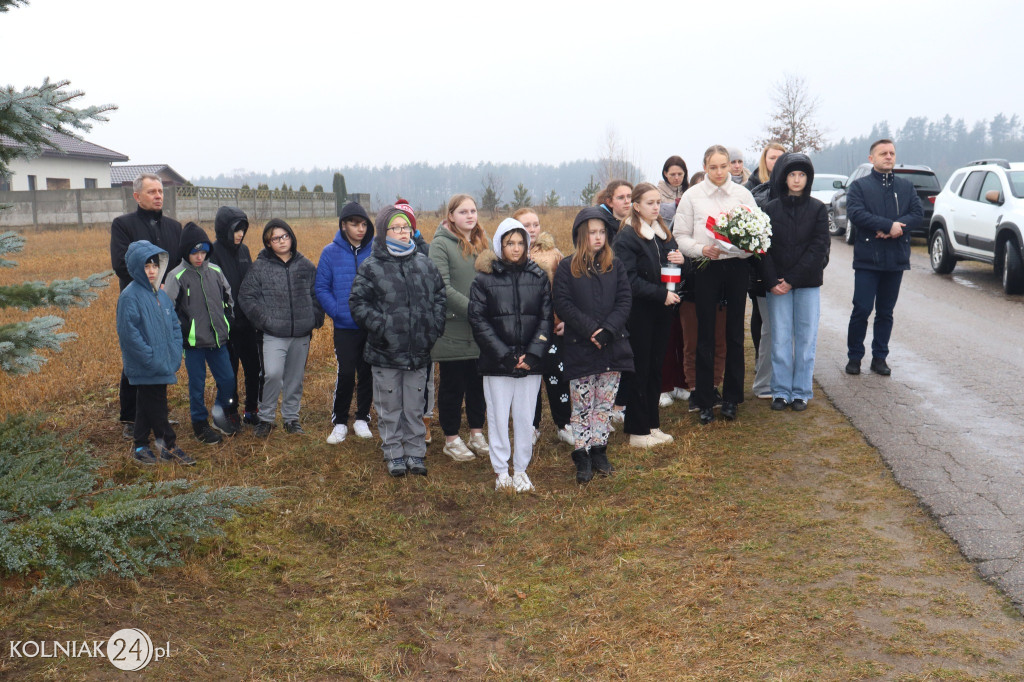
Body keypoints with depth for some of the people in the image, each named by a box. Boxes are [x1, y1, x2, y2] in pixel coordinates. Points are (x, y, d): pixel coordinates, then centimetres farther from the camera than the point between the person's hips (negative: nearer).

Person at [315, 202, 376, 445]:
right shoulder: (330, 252, -2)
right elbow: (322, 288, 1)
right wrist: (337, 311, -10)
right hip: (345, 327, -1)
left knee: (368, 374, 10)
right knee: (346, 374, -4)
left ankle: (362, 418, 26)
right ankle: (339, 422, 13)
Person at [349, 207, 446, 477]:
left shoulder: (425, 263, 8)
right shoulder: (371, 267, -4)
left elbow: (439, 295, 14)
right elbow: (358, 303, -5)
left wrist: (435, 325, 2)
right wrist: (380, 326, -16)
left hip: (419, 352, 3)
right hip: (386, 352, -3)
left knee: (415, 407, 13)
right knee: (390, 409, 8)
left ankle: (416, 453, 25)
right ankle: (394, 454, 21)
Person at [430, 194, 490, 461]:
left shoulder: (482, 242, 12)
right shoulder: (441, 244, -8)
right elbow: (443, 288, -16)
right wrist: (472, 309, -22)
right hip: (453, 329, -5)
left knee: (479, 383, 13)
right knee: (452, 386, 6)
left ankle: (477, 433, 27)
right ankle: (451, 439, 18)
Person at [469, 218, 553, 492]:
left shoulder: (538, 277, 7)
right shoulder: (485, 278, 0)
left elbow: (546, 318, 5)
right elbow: (478, 320, -4)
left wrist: (533, 353, -8)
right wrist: (504, 354, -12)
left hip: (530, 363, 2)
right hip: (497, 363, -2)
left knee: (526, 418, 8)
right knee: (498, 417, 4)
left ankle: (521, 469, 21)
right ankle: (501, 472, 16)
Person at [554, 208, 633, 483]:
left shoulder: (615, 266, 8)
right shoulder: (567, 268, 0)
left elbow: (625, 301, 2)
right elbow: (562, 305, -8)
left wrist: (607, 329, -13)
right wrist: (590, 329, -17)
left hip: (612, 346, 3)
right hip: (579, 348, -3)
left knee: (605, 404, 9)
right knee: (581, 405, 2)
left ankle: (599, 451, 20)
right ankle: (582, 456, 10)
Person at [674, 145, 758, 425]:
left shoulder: (742, 193, 6)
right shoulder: (692, 196, 2)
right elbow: (681, 236, 1)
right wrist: (702, 249, -16)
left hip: (737, 267, 2)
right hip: (706, 269, -1)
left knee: (735, 333, 6)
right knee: (706, 335, 1)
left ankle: (731, 398, 17)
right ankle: (705, 402, 9)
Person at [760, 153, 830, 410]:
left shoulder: (818, 209, 2)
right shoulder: (770, 208, 4)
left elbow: (819, 247, -5)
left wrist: (793, 279, -12)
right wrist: (772, 281, -11)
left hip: (807, 283, 0)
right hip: (777, 285, 0)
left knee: (806, 338, 4)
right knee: (780, 339, 3)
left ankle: (801, 392, 13)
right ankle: (781, 392, 12)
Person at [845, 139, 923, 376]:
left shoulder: (907, 187, 14)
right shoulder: (859, 186, 3)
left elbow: (918, 213, 1)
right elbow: (856, 213, -13)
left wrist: (895, 228, -17)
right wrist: (890, 225, -18)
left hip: (896, 259, 3)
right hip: (867, 258, -3)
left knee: (886, 312, 9)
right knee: (862, 310, -5)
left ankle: (880, 357, 17)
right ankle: (854, 356, 7)